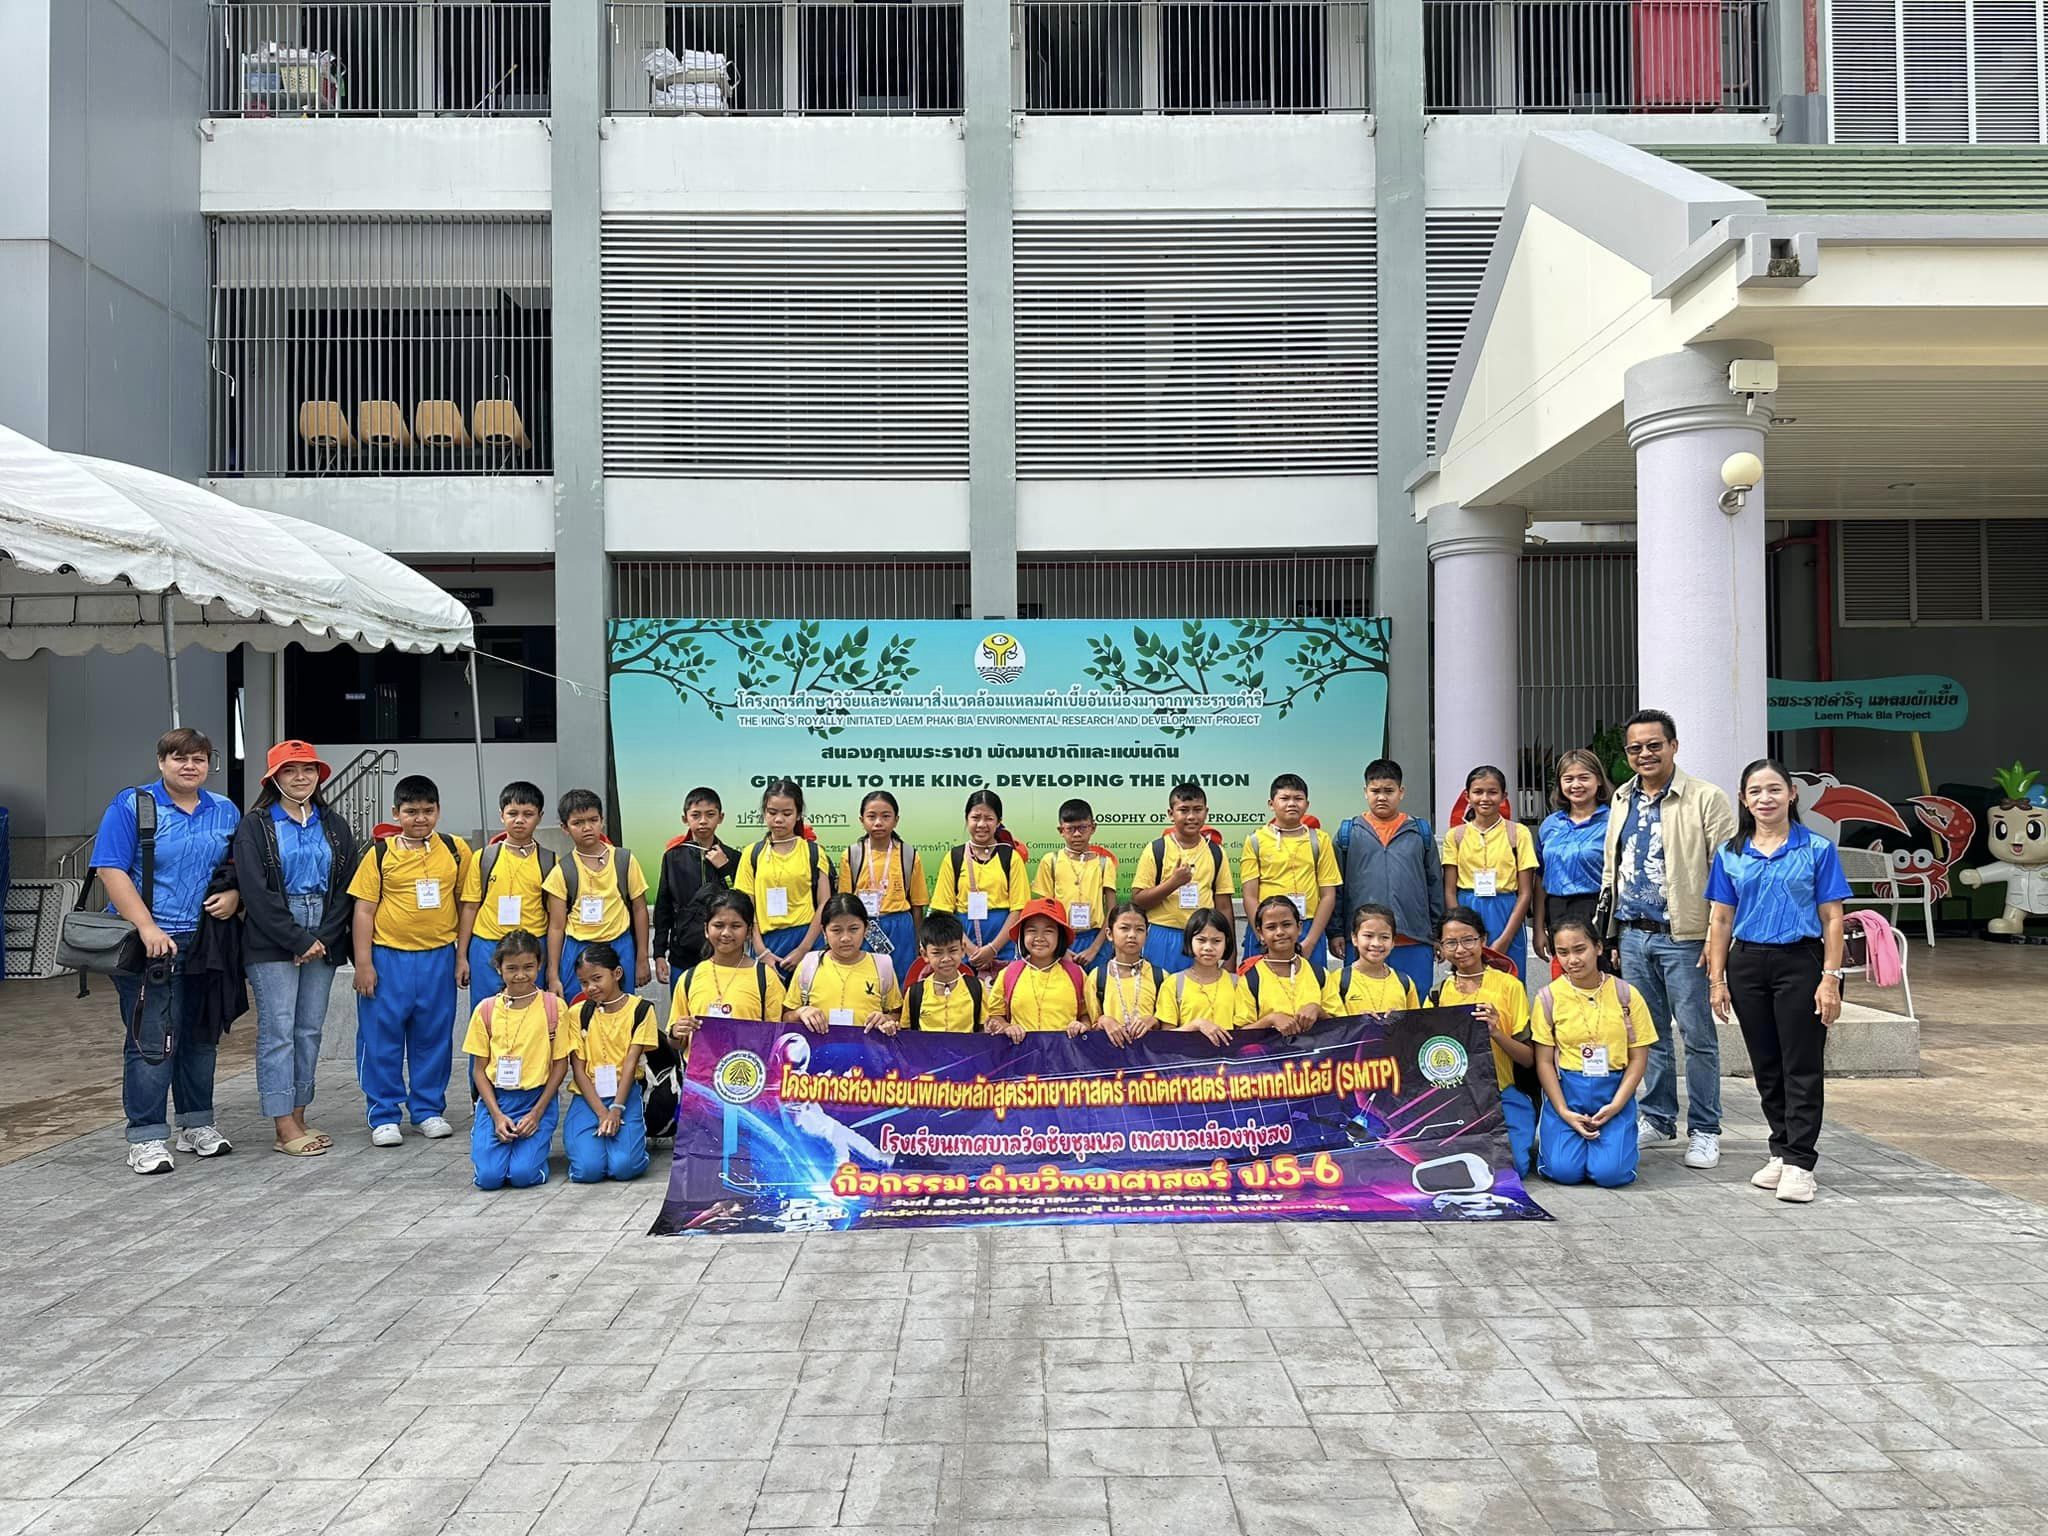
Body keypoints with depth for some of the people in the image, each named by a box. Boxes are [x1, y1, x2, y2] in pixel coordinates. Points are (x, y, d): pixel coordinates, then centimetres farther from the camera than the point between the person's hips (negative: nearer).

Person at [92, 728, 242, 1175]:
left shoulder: (225, 812, 11)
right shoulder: (132, 807, -5)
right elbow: (111, 871, -12)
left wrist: (233, 896, -4)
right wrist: (148, 929, -19)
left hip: (207, 942, 5)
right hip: (150, 944, -5)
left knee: (201, 1037, 14)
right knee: (151, 1041, -5)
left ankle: (197, 1124, 26)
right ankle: (146, 1138, 3)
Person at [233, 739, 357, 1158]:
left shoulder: (335, 827, 12)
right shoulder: (255, 825, -1)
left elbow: (346, 888, 7)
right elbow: (255, 891, -9)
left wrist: (323, 939, -6)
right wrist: (299, 940, -12)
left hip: (323, 943, 4)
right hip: (271, 945, -4)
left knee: (310, 1030, 7)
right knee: (278, 1031, -5)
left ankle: (299, 1119, 14)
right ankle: (285, 1128, -2)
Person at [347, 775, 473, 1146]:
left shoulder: (456, 850, 3)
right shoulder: (380, 853, -2)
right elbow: (364, 910, -1)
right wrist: (363, 963, -5)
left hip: (438, 958, 2)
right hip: (388, 958, -2)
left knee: (434, 1038, 10)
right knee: (381, 1038, 3)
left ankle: (429, 1109, 23)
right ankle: (384, 1116, 13)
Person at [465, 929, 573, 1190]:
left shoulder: (553, 1006, -3)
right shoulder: (485, 1010, 1)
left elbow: (560, 1064, 0)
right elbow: (479, 1068, 4)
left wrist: (537, 1113, -8)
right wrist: (497, 1115, -8)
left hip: (538, 1098, -1)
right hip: (495, 1098, 1)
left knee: (523, 1174, -19)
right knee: (489, 1176, -16)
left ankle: (540, 1140, 14)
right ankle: (481, 1135, 16)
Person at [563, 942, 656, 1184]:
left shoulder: (640, 1009, 1)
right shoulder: (579, 1013, 4)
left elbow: (630, 1063, -5)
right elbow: (578, 1069, -1)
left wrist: (616, 1109, -16)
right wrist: (602, 1112, -13)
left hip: (625, 1094, -1)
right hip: (588, 1096, 1)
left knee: (624, 1166, -25)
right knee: (588, 1169, -22)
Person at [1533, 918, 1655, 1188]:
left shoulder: (1626, 995, -1)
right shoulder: (1548, 998, -2)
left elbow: (1639, 1058, 1)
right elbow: (1544, 1061, -1)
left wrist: (1615, 1106, -11)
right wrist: (1564, 1112, -12)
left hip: (1614, 1092, 0)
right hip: (1565, 1091, 0)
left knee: (1610, 1173, -19)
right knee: (1565, 1171, -18)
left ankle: (1604, 1138, 15)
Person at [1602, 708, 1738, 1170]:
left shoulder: (1706, 798, -6)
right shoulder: (1622, 800, 13)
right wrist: (1606, 933, 15)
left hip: (1683, 937, -6)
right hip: (1632, 936, 6)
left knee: (1697, 1035, 1)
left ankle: (1704, 1131, 11)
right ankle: (1656, 1117, 26)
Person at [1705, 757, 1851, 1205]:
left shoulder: (1817, 849, -2)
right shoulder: (1730, 854, 6)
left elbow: (1832, 919, -2)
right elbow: (1721, 920, 8)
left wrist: (1831, 978, -9)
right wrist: (1717, 980, 4)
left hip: (1800, 963, -3)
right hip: (1747, 964, 3)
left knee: (1802, 1066, -1)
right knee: (1766, 1067, 11)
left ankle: (1799, 1163, 4)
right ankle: (1781, 1152, 23)